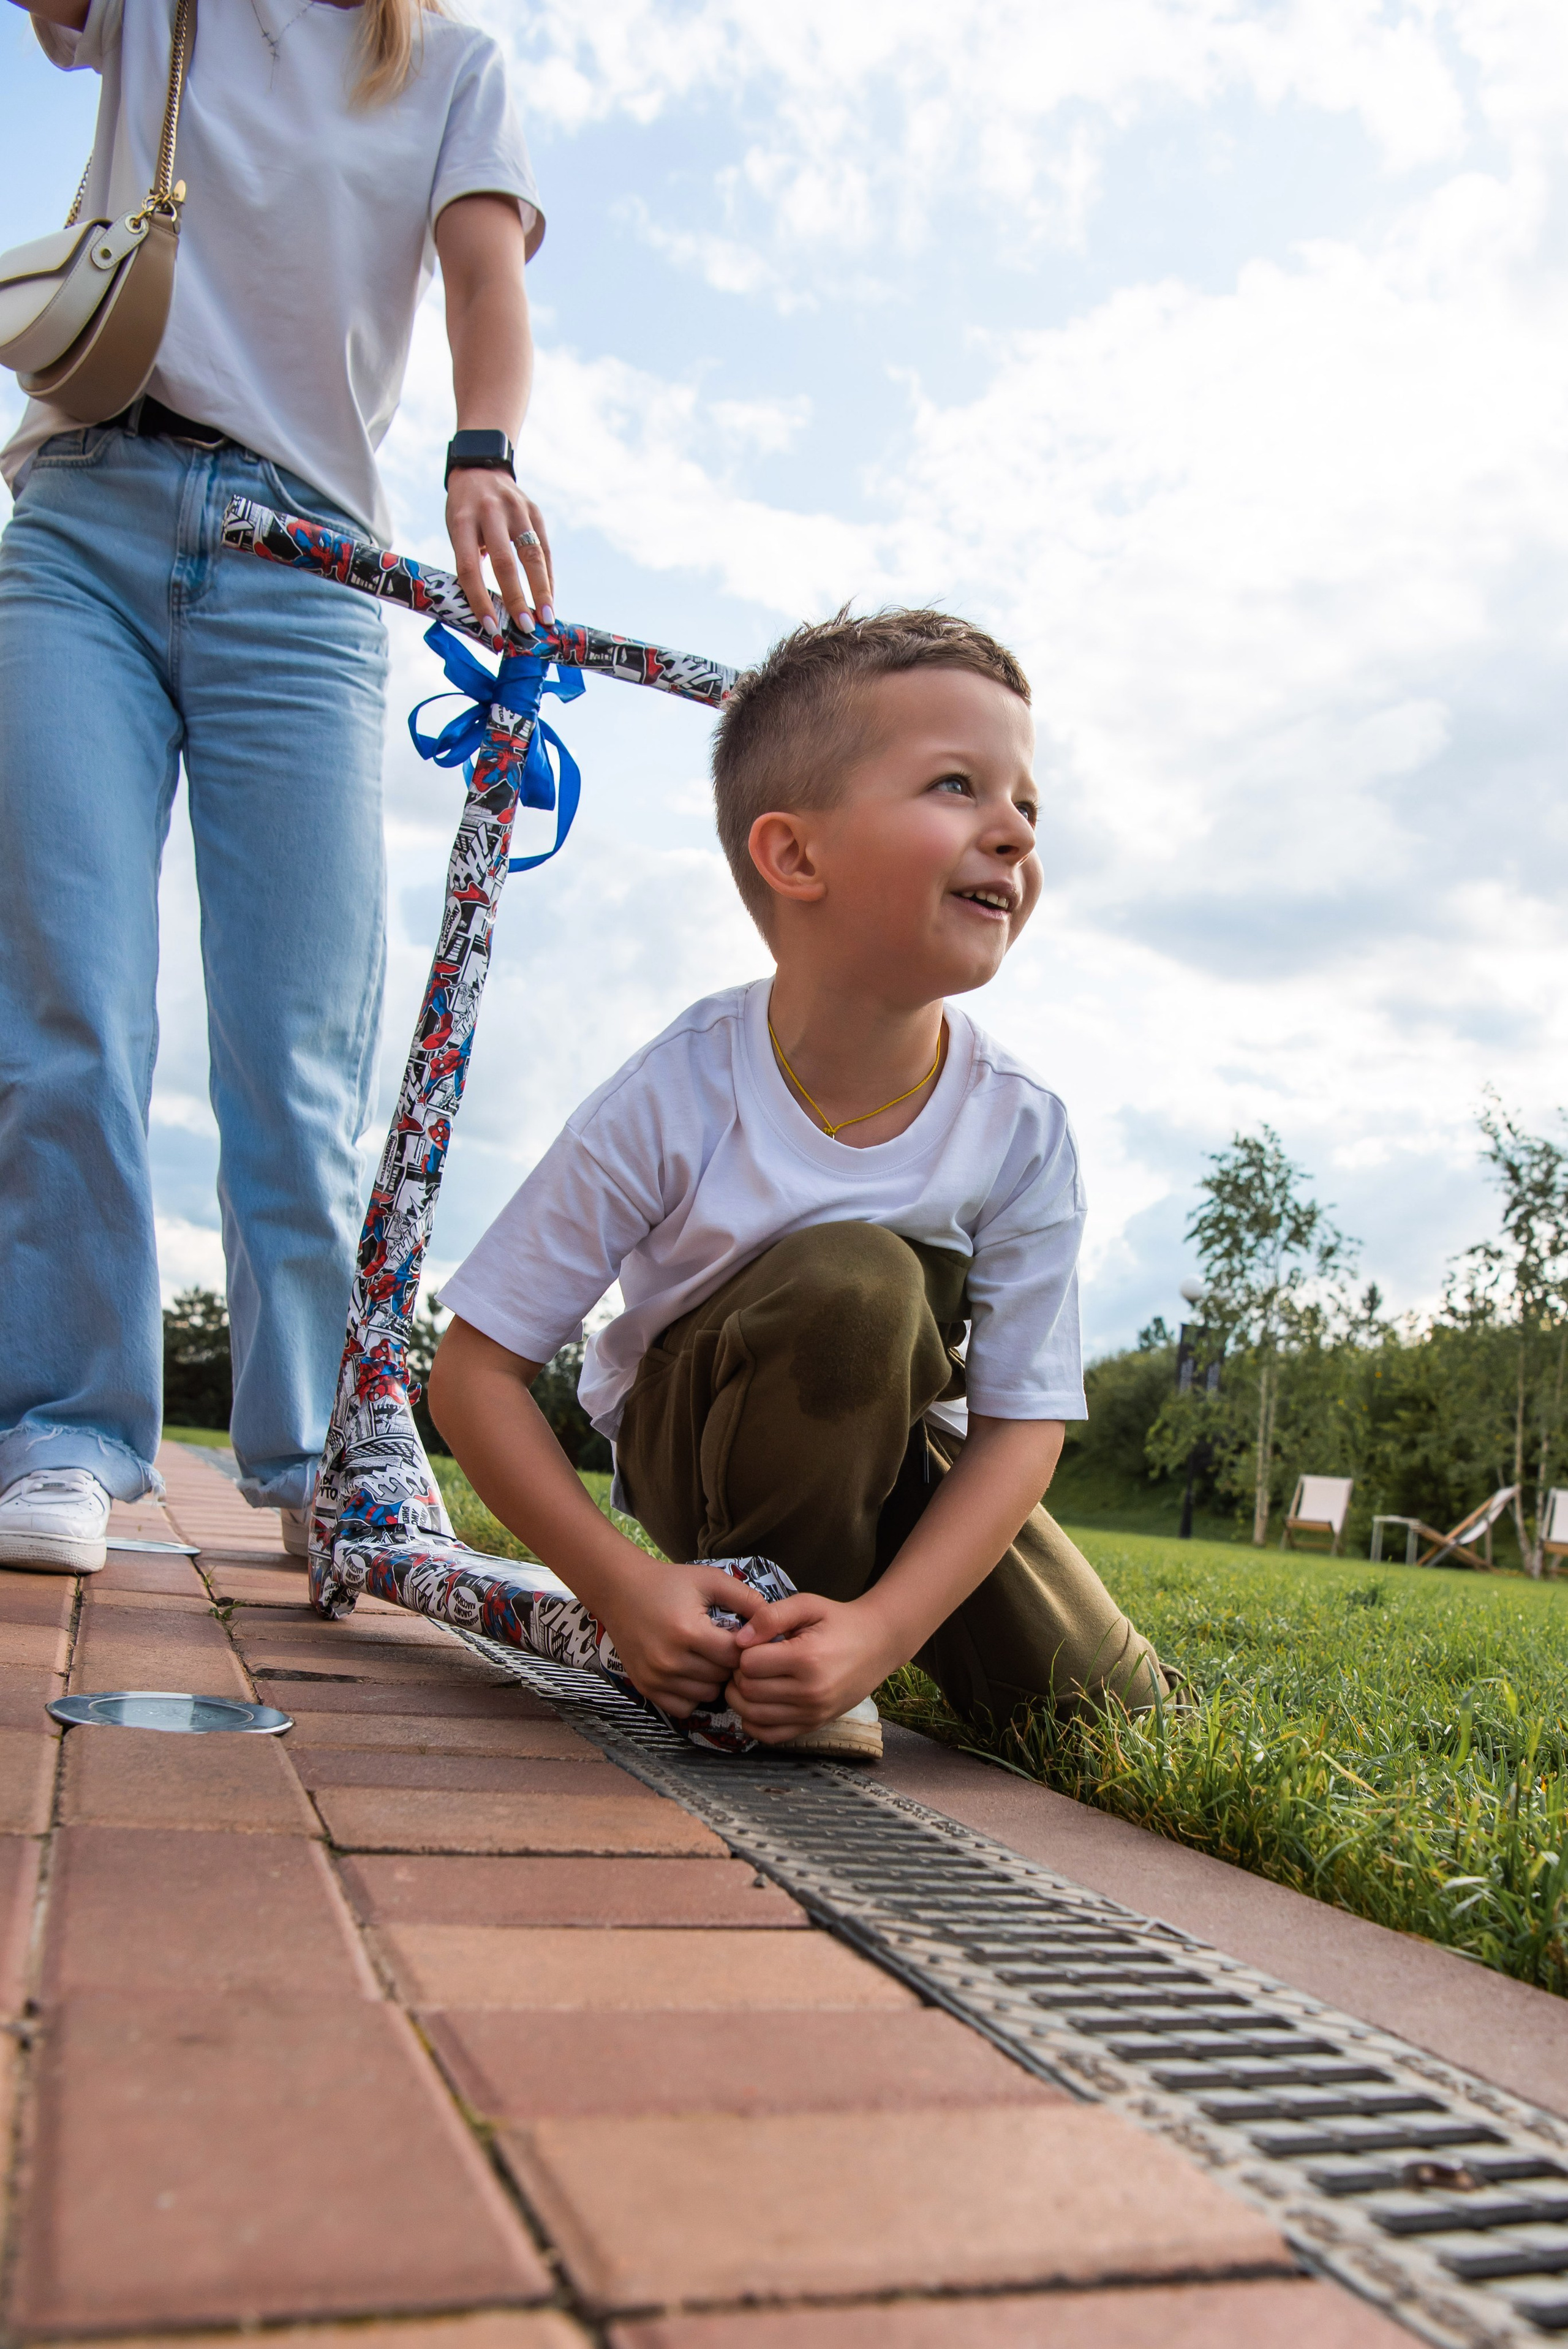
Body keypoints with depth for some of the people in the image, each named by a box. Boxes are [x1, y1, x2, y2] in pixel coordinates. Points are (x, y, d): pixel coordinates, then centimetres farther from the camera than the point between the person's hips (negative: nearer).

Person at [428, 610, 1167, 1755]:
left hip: (895, 1450, 4)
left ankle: (844, 1607, 19)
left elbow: (1021, 1424, -17)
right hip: (689, 1436, -3)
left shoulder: (1021, 1129, -20)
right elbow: (478, 1368, -21)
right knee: (850, 1277, -34)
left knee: (1111, 1713, -7)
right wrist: (621, 1583, -30)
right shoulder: (673, 1101, -27)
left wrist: (884, 1628, -31)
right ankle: (757, 1624, -14)